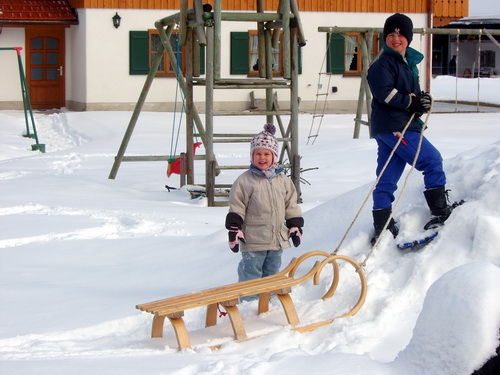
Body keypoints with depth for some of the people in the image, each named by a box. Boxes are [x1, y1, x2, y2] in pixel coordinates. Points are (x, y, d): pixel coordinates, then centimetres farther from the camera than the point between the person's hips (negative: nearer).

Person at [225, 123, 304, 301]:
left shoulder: (283, 180, 8)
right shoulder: (245, 180, -6)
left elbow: (291, 206, 16)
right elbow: (236, 209, -6)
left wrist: (295, 227, 12)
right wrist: (234, 231, -10)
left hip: (277, 239, 5)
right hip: (253, 240, -5)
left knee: (272, 275, 15)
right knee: (251, 276, -1)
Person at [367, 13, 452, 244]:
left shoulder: (409, 63, 21)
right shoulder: (383, 64, -7)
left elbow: (413, 93, 23)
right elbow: (384, 92, -19)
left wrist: (421, 100, 0)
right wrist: (411, 102, -18)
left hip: (404, 125, 9)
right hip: (393, 127, -9)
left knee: (387, 179, 7)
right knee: (432, 160, -7)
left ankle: (382, 228, 8)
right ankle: (440, 212, -1)